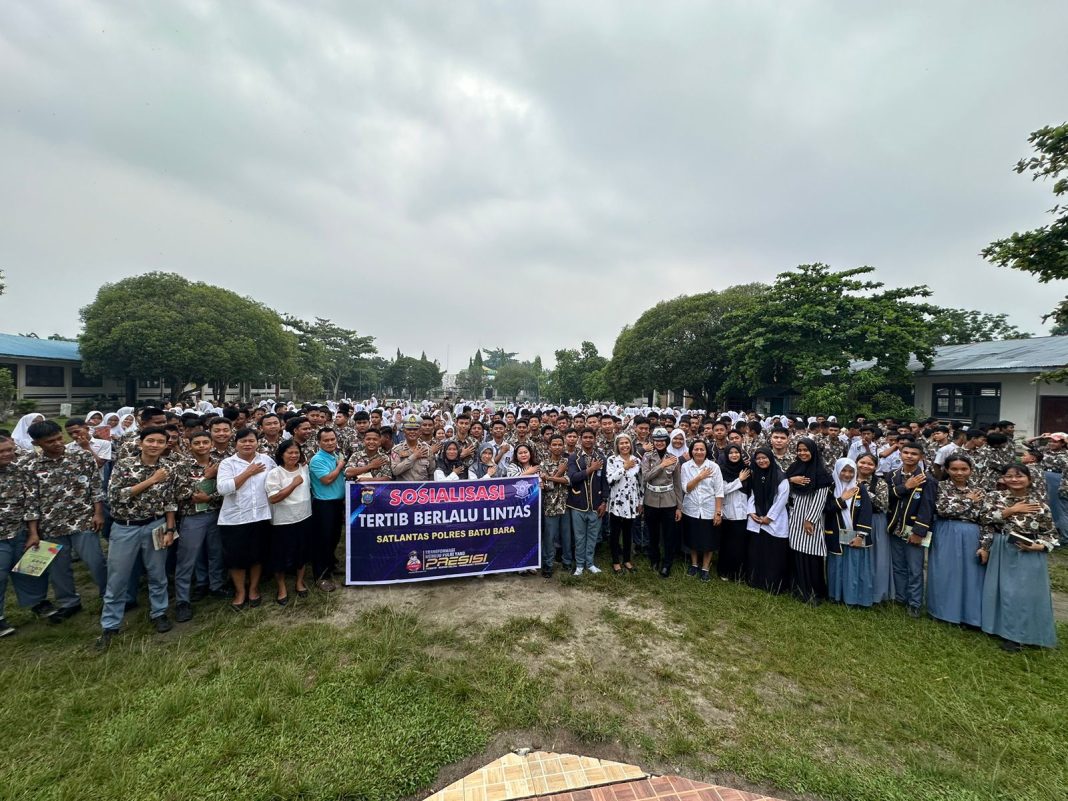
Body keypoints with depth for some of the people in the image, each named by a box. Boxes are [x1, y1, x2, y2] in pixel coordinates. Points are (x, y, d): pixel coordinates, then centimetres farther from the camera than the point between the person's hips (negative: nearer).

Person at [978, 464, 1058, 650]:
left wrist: (1038, 546, -15)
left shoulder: (1039, 504, -4)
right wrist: (1011, 510, -15)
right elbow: (986, 518, -11)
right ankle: (1009, 632, 22)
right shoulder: (994, 496, -2)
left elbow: (1051, 533, 0)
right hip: (1002, 551, 1)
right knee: (1005, 591, 8)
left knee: (1027, 592, 0)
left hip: (1029, 555, -1)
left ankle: (1022, 633, 14)